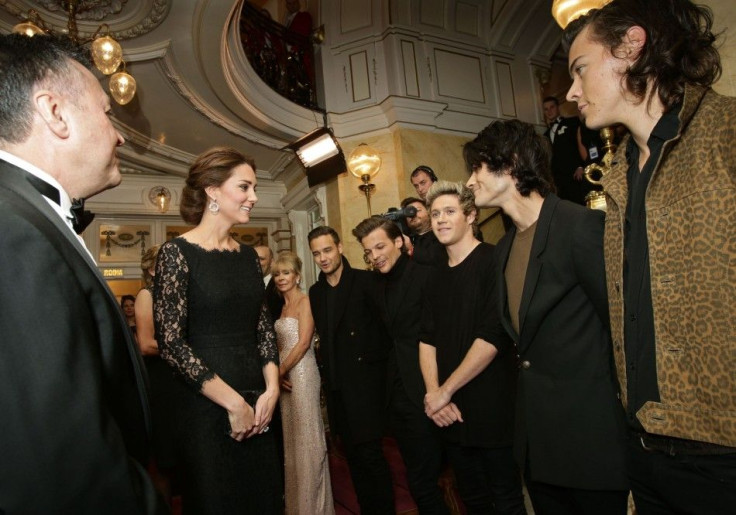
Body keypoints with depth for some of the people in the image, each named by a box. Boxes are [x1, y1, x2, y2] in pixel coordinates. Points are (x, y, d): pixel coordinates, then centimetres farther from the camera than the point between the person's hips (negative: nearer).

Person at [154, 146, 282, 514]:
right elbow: (170, 342, -16)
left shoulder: (248, 255, 8)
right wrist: (233, 402, -14)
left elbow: (263, 327, 9)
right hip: (206, 408, -6)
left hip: (258, 406, 6)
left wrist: (271, 389, -4)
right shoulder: (177, 253, -11)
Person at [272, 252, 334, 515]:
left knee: (306, 437, 1)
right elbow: (281, 344, 15)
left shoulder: (305, 301, -8)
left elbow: (303, 342, -16)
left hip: (302, 373, -8)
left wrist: (280, 371, -11)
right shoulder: (284, 306, 16)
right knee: (291, 437, 13)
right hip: (285, 376, 8)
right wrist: (278, 373, 0)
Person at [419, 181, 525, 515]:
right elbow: (427, 339, 8)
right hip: (451, 413, 6)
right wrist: (434, 393, -7)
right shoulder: (437, 278, 11)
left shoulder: (494, 262, -10)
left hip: (493, 410, -6)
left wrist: (446, 391, -13)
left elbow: (493, 337, -18)